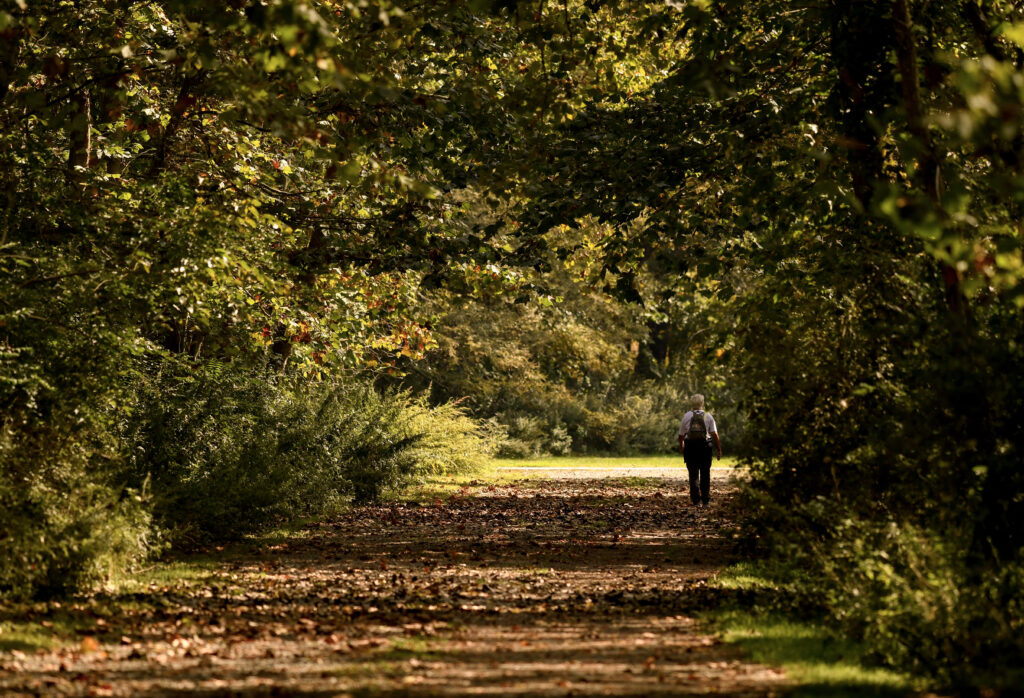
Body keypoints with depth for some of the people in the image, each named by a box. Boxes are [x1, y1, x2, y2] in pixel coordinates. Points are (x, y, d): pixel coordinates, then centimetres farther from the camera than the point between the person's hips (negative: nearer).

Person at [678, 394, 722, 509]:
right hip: (705, 447, 0)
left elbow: (681, 435, 8)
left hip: (690, 447, 0)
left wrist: (681, 447, 24)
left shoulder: (686, 416, 3)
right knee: (705, 474, 10)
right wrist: (719, 449, -2)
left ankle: (696, 500, -8)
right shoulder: (708, 417, 2)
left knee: (693, 474, 1)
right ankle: (705, 501, 14)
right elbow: (715, 434, -6)